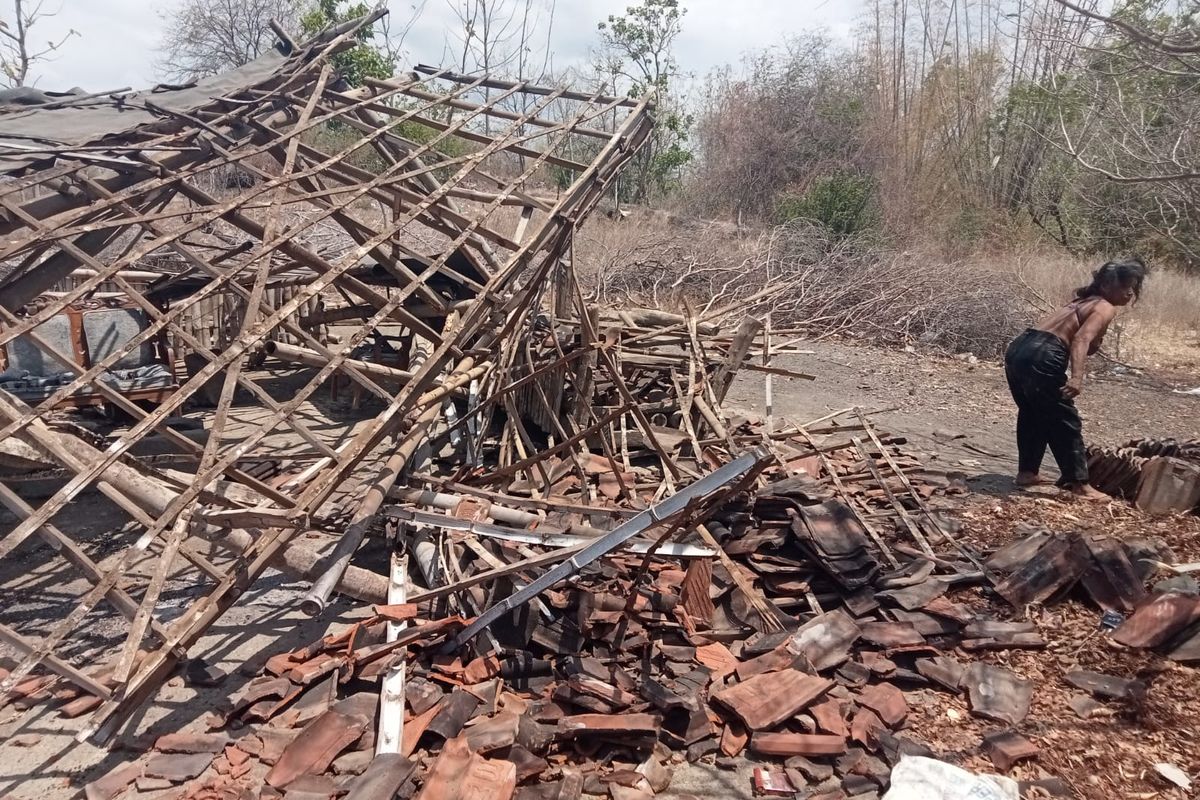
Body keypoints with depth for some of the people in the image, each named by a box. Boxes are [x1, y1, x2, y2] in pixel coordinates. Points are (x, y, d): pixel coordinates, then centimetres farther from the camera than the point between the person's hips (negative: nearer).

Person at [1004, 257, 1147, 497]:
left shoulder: (1084, 301, 26)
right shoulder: (1106, 307, -1)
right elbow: (1082, 339, -18)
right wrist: (1076, 378, -30)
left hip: (1018, 349, 9)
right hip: (1041, 357, -9)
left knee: (1033, 414, 25)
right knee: (1066, 421, 3)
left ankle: (1026, 472, 32)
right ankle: (1079, 483, 9)